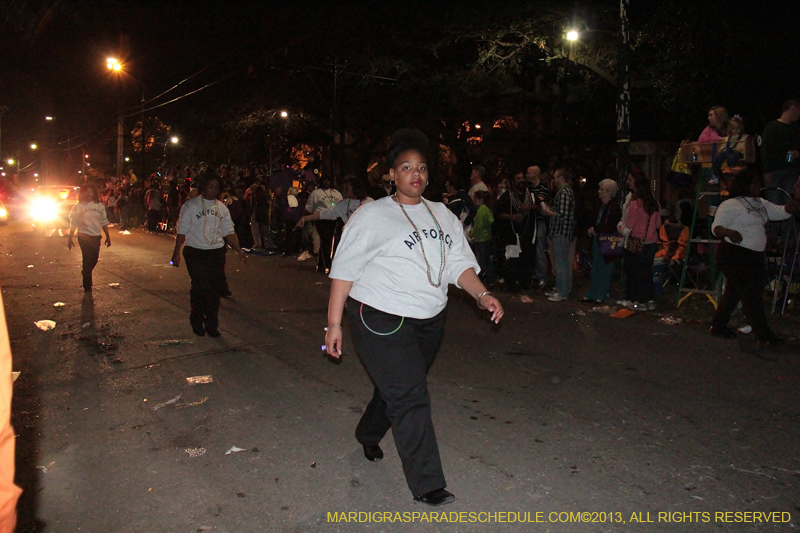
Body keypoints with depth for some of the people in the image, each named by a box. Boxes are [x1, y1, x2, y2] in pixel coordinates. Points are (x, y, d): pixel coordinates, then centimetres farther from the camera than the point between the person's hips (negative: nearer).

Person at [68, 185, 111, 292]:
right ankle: (87, 286, 3)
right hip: (84, 236, -3)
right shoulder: (78, 207, 0)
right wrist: (70, 238, -1)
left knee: (94, 259, 11)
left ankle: (86, 272, 43)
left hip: (96, 236, 3)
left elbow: (104, 222, 9)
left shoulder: (100, 206, 6)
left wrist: (108, 236, 8)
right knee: (88, 259, -6)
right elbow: (73, 224, 2)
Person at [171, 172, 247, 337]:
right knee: (200, 287, -7)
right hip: (195, 253, -4)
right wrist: (176, 252, -10)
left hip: (217, 252, 4)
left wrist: (239, 250, 2)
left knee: (215, 289, 3)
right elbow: (182, 230, -3)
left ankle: (211, 324, 15)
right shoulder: (191, 205, -1)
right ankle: (197, 321, 15)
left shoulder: (222, 207, 12)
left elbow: (229, 231, 12)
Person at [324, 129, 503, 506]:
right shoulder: (373, 216, -6)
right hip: (382, 322, -6)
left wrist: (482, 295, -12)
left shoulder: (443, 215, 11)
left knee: (396, 387, 20)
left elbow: (460, 263, 7)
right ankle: (427, 484, 3)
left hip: (429, 321, 6)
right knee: (409, 397, -9)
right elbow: (344, 270, -7)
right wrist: (334, 324, -12)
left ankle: (368, 435, 49)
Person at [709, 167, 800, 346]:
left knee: (734, 293, 14)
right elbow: (716, 227, -17)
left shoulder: (762, 204, 15)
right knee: (751, 295, -8)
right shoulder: (730, 205, -10)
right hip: (734, 256, -8)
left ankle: (718, 326, 25)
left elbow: (784, 212, 13)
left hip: (755, 256, 8)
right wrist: (729, 232, -38)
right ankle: (764, 336, -4)